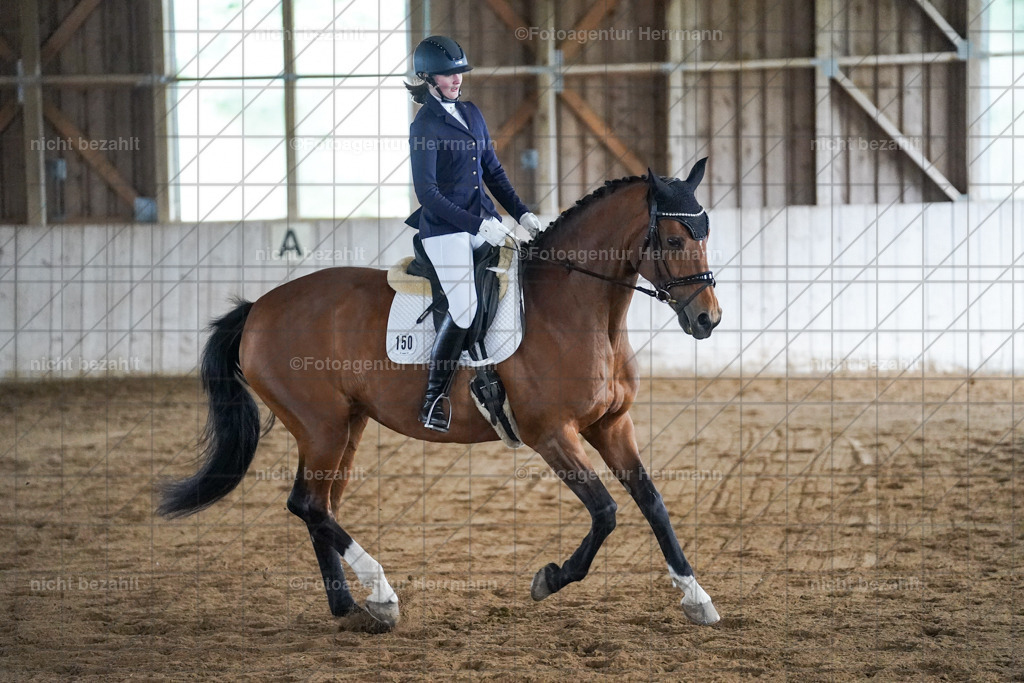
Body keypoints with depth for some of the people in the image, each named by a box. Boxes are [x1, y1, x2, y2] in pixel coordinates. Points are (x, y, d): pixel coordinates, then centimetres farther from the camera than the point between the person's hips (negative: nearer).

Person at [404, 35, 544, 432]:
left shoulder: (471, 113, 14)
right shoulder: (424, 126, -9)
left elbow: (492, 171, 20)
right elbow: (427, 192, -15)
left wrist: (521, 214, 9)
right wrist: (479, 225, -20)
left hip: (483, 222, 8)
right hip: (445, 228, -8)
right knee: (464, 311, -17)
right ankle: (432, 404, -8)